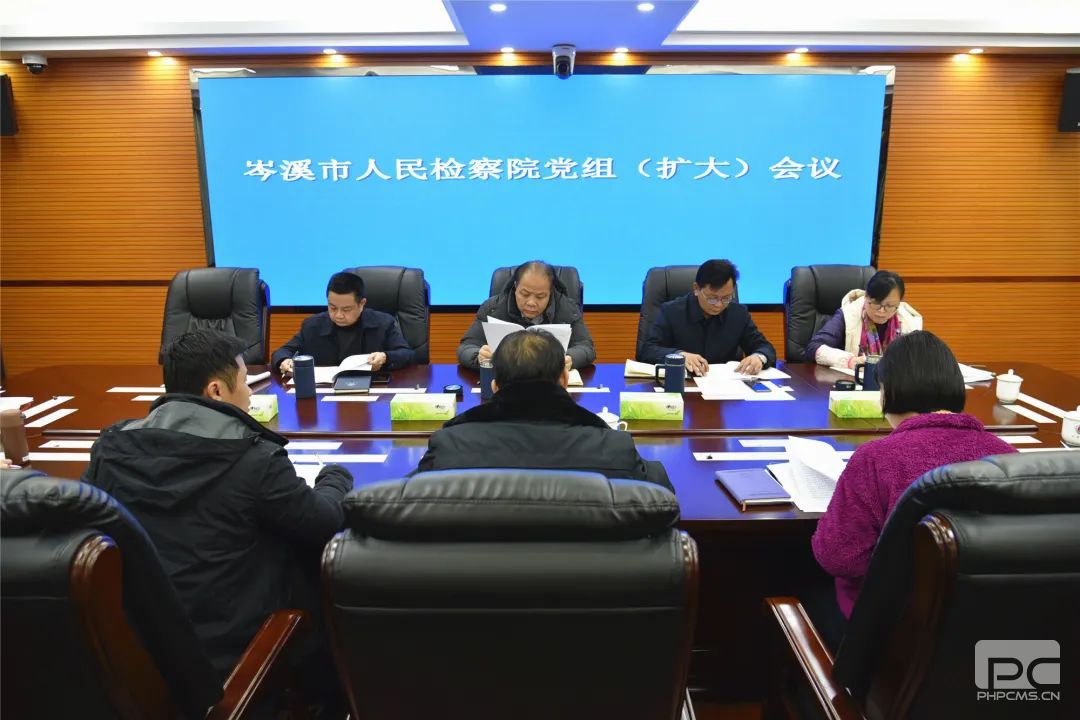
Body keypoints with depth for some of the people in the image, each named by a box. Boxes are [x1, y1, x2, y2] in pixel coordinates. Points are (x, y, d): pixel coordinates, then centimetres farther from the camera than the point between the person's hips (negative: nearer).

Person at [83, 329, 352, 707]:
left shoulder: (112, 445, -6)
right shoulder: (254, 459, -22)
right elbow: (327, 523, -11)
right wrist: (336, 476, 10)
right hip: (228, 647, -6)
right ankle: (329, 700, 33)